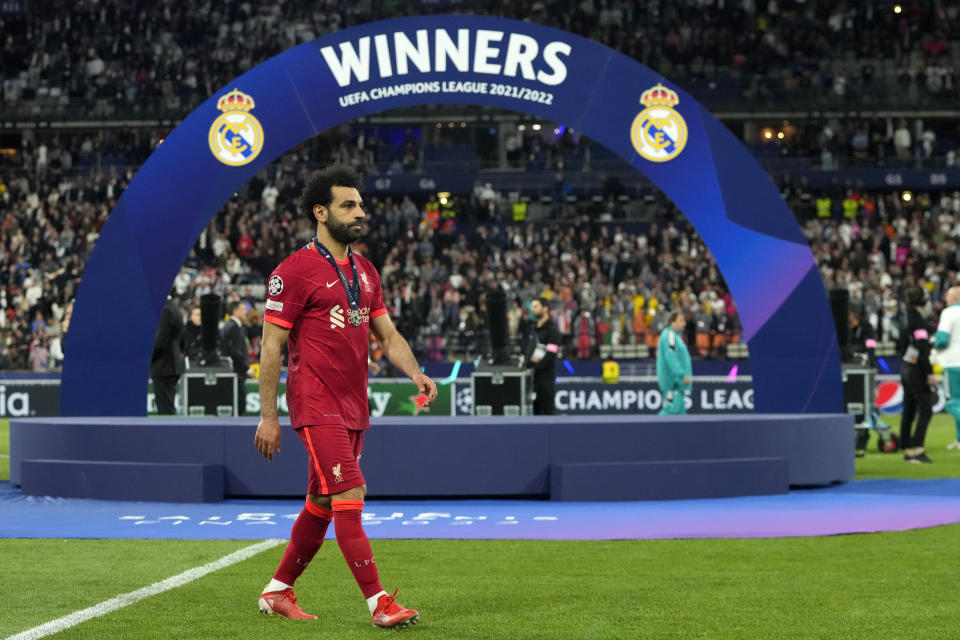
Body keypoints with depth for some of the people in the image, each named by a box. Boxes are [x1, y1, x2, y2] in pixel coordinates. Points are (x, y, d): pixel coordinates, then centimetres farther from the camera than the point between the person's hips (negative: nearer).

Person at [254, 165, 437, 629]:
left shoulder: (365, 272, 14)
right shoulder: (295, 271, -10)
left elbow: (387, 334, 16)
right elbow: (271, 346, -9)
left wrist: (415, 373, -4)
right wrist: (268, 416, -12)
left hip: (353, 408, 8)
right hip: (316, 407, -8)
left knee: (322, 504, 13)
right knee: (350, 495, -14)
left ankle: (278, 591, 26)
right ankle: (378, 603, -14)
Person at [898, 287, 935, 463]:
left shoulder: (907, 318, 11)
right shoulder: (918, 320, -15)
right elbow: (922, 348, -20)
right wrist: (929, 373, -19)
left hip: (905, 367, 9)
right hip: (916, 368, -9)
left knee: (909, 410, 11)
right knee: (925, 409, -9)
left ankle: (907, 449, 14)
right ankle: (917, 449, -17)